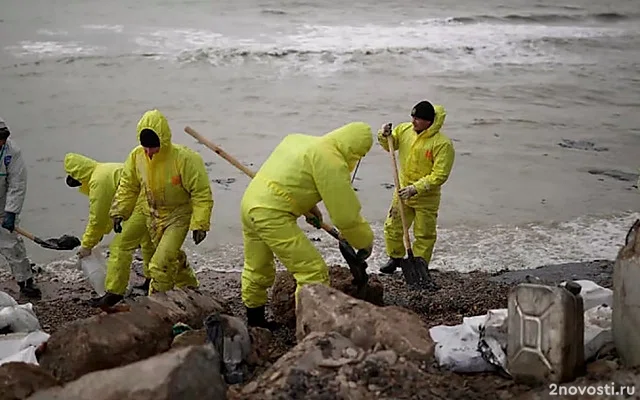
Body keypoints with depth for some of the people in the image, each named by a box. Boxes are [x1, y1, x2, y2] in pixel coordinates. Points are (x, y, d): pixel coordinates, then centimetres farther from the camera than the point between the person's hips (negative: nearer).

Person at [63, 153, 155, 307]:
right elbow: (107, 211, 26)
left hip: (143, 206, -11)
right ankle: (152, 280, 43)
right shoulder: (106, 170, 20)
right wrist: (98, 235, 25)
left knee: (120, 246, -6)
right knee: (148, 241, 28)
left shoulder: (98, 180, -12)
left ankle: (114, 293, -3)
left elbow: (97, 218, -8)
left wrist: (87, 245, 3)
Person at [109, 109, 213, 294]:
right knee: (172, 257, 24)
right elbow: (128, 186, 4)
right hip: (155, 215, 6)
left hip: (180, 215, -6)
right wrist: (119, 212, -1)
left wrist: (200, 224, -22)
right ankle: (189, 287, 49)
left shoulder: (185, 158, -28)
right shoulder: (136, 156, -12)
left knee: (161, 264, -16)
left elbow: (201, 193, -21)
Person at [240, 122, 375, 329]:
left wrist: (310, 208, 29)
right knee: (314, 272, -5)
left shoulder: (299, 139, 14)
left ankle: (254, 321, 41)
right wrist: (365, 242, 4)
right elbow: (346, 213, -10)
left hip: (250, 202, 10)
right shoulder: (332, 161, -13)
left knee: (256, 270, 25)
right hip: (273, 215, -10)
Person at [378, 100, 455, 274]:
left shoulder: (442, 143, -22)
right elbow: (390, 145, 15)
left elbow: (440, 175, -24)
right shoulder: (404, 129, -5)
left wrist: (416, 188, -29)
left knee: (424, 234, 8)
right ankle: (395, 257, 35)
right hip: (402, 191, 5)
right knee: (392, 227, 14)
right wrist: (385, 136, -9)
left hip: (426, 197, -5)